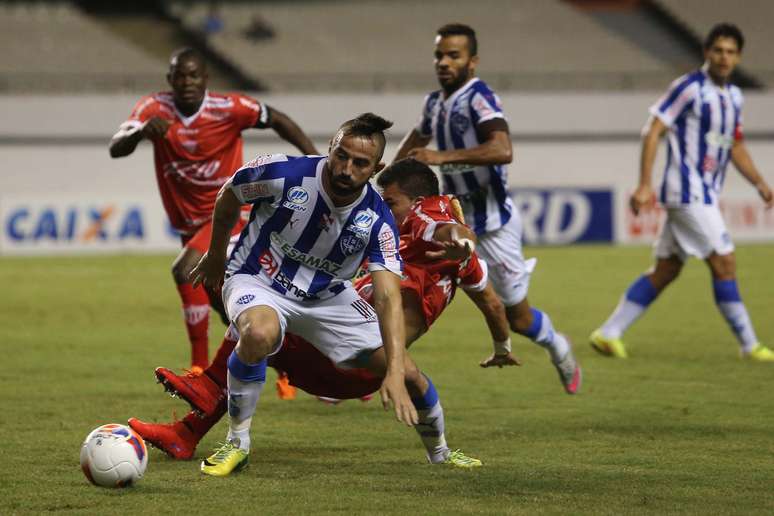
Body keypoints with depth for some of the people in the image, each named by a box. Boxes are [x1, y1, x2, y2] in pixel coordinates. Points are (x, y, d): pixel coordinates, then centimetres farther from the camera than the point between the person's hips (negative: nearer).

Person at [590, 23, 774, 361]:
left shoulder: (733, 97, 13)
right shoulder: (690, 88, -11)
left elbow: (735, 147, 24)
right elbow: (653, 130, -14)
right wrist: (645, 184, -20)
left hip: (706, 195, 9)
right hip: (688, 192, -9)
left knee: (665, 271, 9)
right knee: (724, 263, -9)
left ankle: (608, 333, 14)